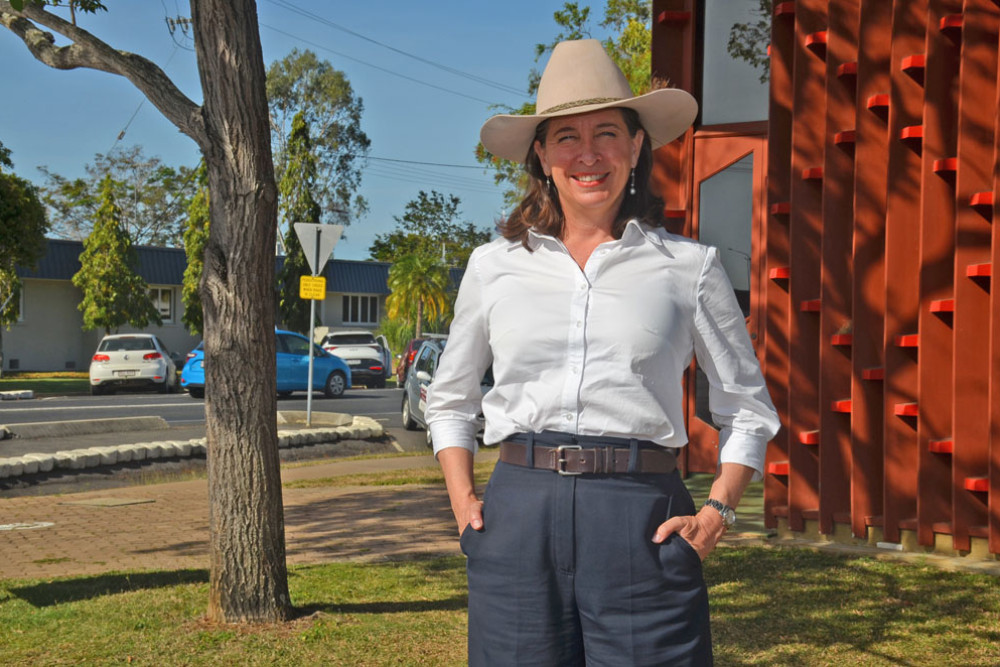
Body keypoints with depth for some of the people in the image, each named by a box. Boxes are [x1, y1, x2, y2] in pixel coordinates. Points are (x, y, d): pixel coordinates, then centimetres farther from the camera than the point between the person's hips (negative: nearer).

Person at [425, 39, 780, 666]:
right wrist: (463, 502, 7)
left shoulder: (689, 266, 5)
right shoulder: (494, 265, 9)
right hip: (519, 516, 2)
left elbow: (748, 406, 13)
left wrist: (717, 513, 0)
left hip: (641, 519, -1)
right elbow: (450, 399, 21)